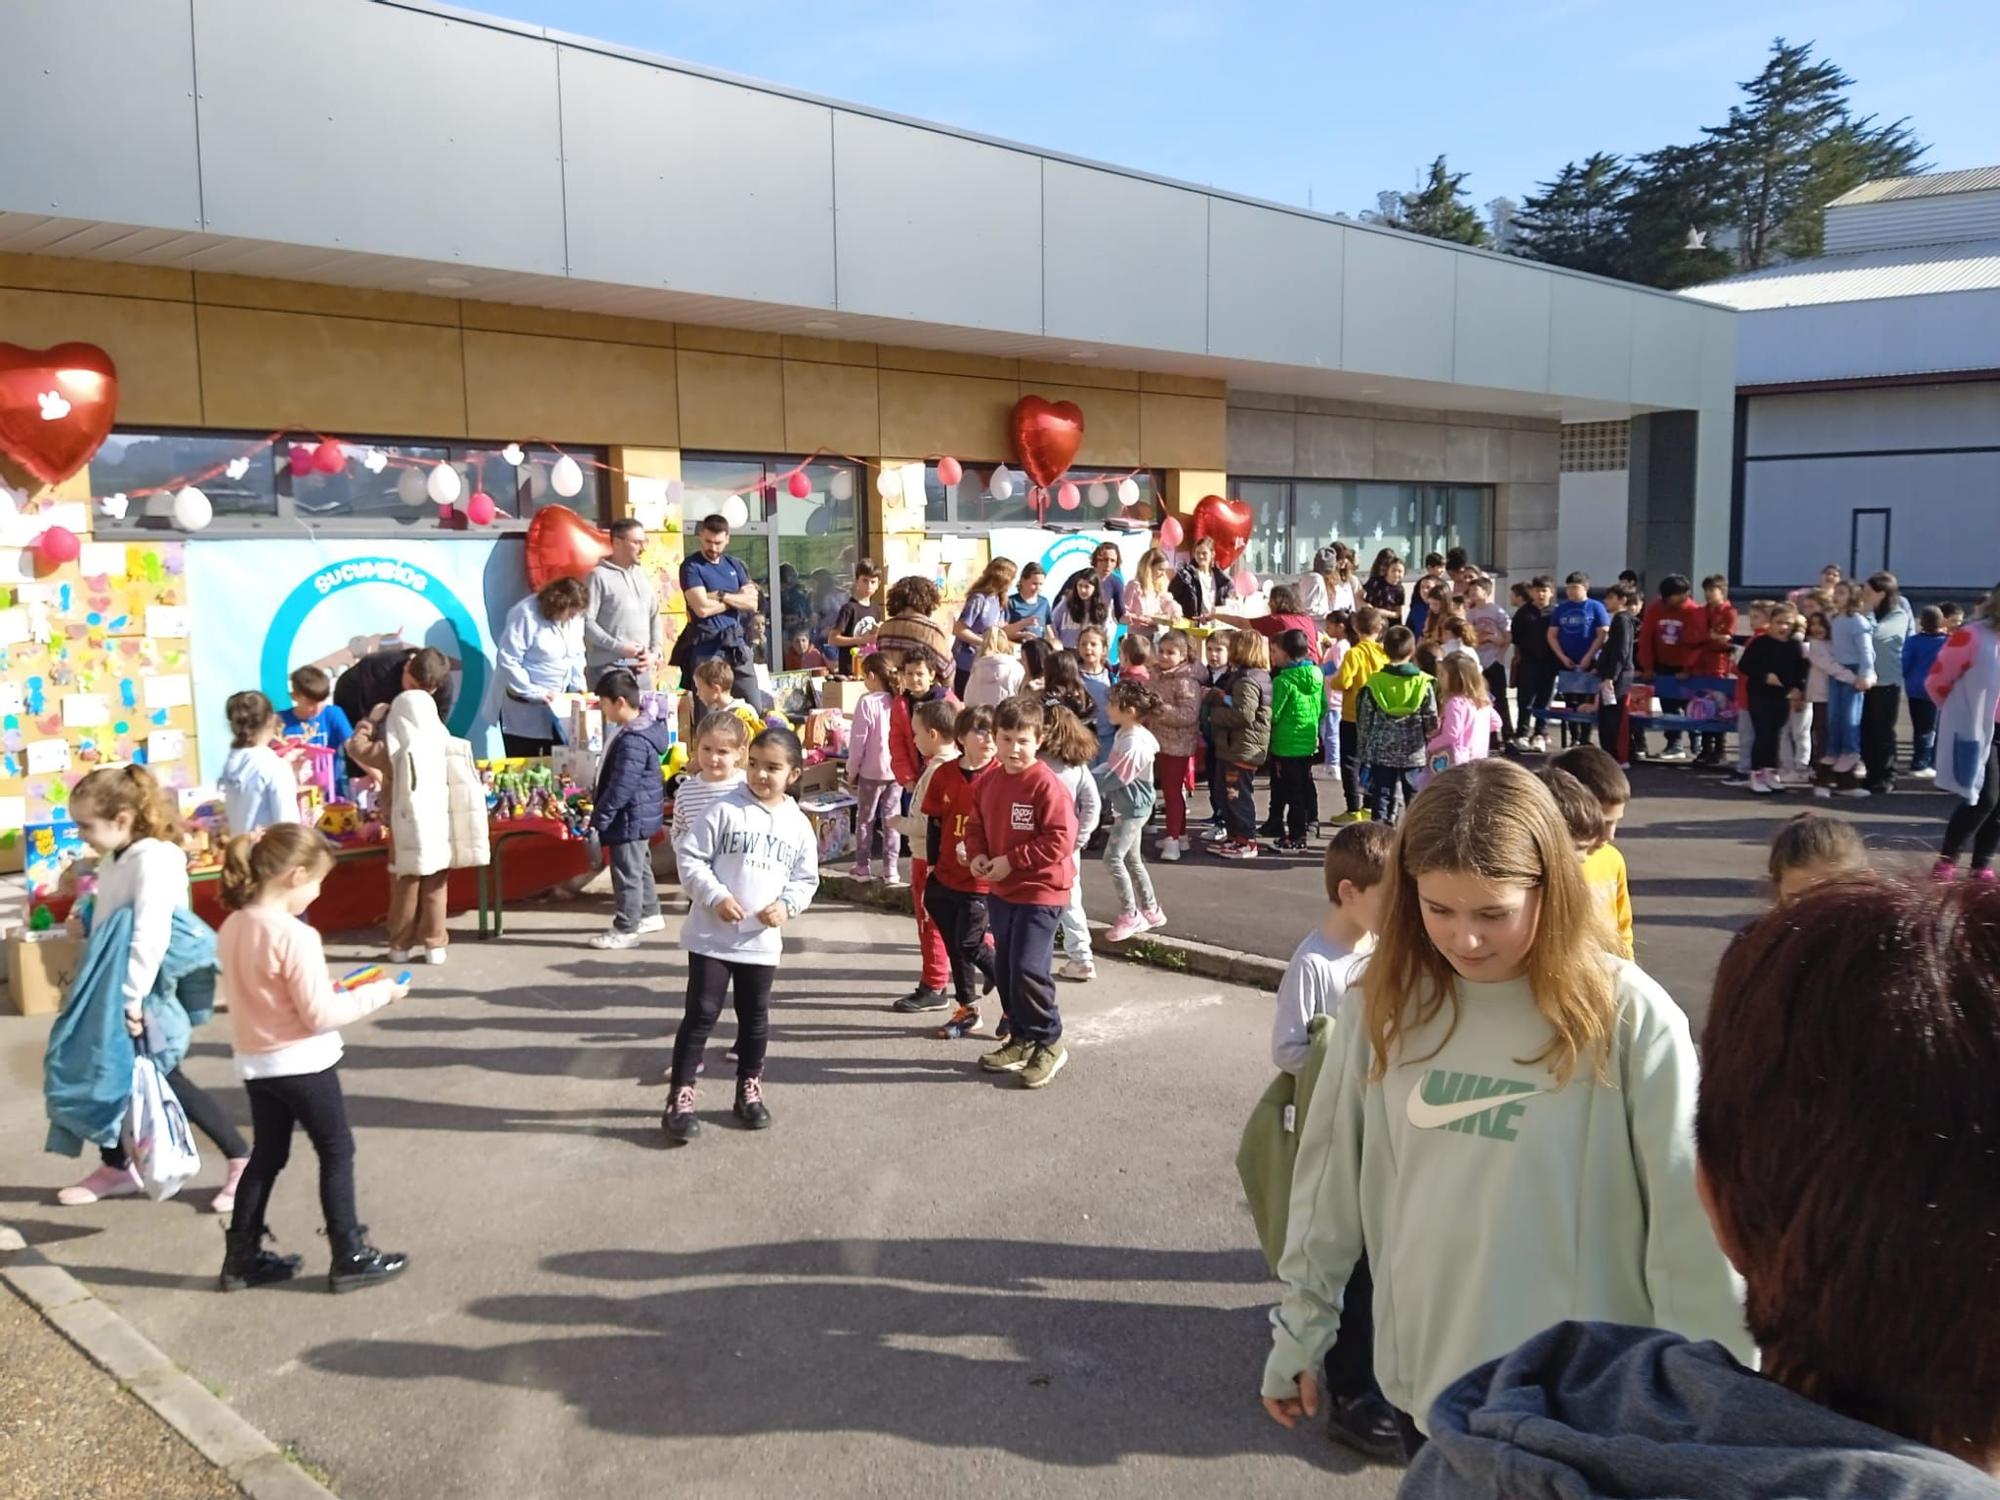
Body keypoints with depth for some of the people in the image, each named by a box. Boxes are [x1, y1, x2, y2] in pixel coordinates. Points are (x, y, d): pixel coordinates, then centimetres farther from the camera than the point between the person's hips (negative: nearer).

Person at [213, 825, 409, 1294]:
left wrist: (328, 988, 10)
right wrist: (377, 994, -11)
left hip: (256, 1063, 8)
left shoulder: (232, 929, 1)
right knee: (336, 1154, 7)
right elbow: (320, 1016, -21)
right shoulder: (296, 936, -24)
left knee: (266, 1157, 19)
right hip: (303, 1063, -7)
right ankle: (349, 1258, 13)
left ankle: (242, 1257, 27)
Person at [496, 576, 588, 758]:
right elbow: (507, 660, -19)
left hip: (559, 704, 6)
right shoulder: (526, 615, -17)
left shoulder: (575, 617, 2)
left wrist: (578, 686, -1)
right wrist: (535, 692, -21)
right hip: (526, 709, -6)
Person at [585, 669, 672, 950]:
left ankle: (625, 929, 8)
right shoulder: (643, 727, 6)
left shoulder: (633, 741, -26)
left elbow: (621, 788, -26)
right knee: (640, 867, 22)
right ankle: (649, 914, 36)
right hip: (639, 817, 11)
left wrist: (599, 819, -20)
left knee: (627, 873, -1)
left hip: (630, 819, -11)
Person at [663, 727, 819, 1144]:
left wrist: (787, 905, -9)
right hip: (712, 934, -3)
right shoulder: (724, 810, -8)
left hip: (762, 940, 3)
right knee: (701, 1014, -1)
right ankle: (681, 1096, 7)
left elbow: (806, 878, 9)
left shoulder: (798, 825, 3)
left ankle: (749, 1090, 30)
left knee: (755, 1017, 15)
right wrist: (715, 896, -20)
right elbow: (690, 857, -9)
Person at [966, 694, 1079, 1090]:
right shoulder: (988, 780, 5)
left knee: (1028, 969, -12)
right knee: (1005, 969, 15)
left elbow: (1060, 839, -22)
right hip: (1000, 891, 8)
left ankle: (1049, 1044, 6)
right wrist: (977, 854, -6)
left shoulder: (1047, 785, -18)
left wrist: (1012, 861, -20)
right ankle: (1021, 1039, 30)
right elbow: (975, 825, 15)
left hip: (1039, 893, -8)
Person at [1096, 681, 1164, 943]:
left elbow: (1113, 778, -23)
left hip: (1134, 808, -10)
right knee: (1132, 860, 16)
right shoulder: (1124, 735, 7)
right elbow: (1109, 767, 13)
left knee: (1113, 857, -9)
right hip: (1127, 806, 10)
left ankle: (1129, 916, 0)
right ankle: (1150, 911, 27)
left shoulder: (1134, 743, -24)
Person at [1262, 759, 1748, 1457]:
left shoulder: (1628, 1021, -18)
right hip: (1422, 1383, 4)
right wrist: (1299, 1331, 10)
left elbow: (1693, 1232, -12)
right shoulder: (1383, 1006, -6)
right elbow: (1330, 1183, 4)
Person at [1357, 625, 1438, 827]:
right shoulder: (1423, 683, -5)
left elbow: (1364, 722, -1)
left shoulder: (1374, 683, -5)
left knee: (1381, 801, 5)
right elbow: (1432, 723, -2)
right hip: (1414, 755, 0)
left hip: (1381, 753, 0)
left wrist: (1364, 753, 8)